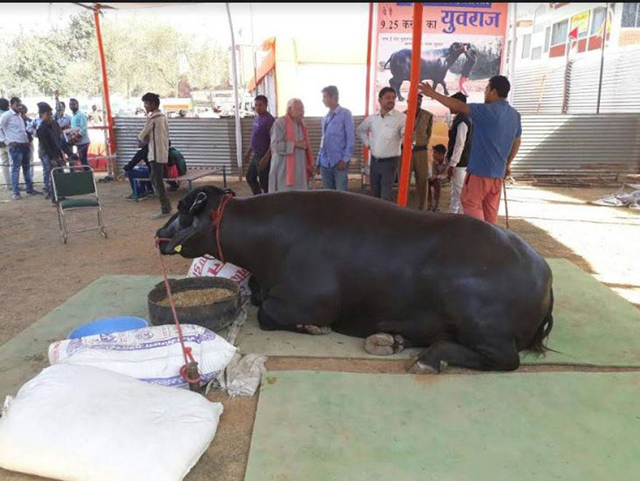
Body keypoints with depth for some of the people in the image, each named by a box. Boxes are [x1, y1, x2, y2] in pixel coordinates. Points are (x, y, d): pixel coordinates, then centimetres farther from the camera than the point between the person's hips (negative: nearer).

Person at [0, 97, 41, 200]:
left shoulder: (19, 115, 16)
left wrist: (27, 139, 13)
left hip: (25, 144, 8)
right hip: (15, 146, -8)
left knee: (26, 167, 13)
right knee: (16, 168, -5)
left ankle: (30, 189, 21)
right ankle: (16, 192, -2)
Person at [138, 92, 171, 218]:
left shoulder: (152, 118, -13)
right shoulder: (163, 116, 13)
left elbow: (141, 136, -9)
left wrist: (145, 138, 13)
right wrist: (148, 137, 4)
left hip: (156, 154, -9)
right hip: (163, 153, 9)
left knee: (158, 182, -4)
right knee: (155, 179, 19)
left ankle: (166, 210, -1)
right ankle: (166, 205, 21)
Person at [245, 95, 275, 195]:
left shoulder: (269, 120, -17)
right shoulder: (256, 118, 10)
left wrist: (266, 157, -25)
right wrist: (249, 152, 21)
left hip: (263, 156, -10)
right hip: (255, 155, 10)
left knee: (264, 183, -2)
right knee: (250, 177, 19)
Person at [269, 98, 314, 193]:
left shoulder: (301, 125, 16)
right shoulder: (280, 123, -9)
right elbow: (275, 145, -19)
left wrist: (310, 164, 18)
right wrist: (295, 144, -19)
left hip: (299, 170, 7)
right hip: (284, 170, -7)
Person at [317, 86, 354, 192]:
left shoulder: (345, 114, -2)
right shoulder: (325, 118, 15)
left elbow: (350, 138, -7)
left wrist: (345, 159, -14)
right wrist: (319, 161, 12)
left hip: (339, 162, -6)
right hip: (325, 163, 6)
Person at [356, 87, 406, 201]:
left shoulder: (401, 117, -9)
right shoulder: (372, 118, 6)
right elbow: (360, 130, 22)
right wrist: (367, 143, 12)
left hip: (389, 162, -5)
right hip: (374, 161, 5)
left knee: (386, 196, -9)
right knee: (375, 194, 15)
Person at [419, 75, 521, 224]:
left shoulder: (488, 111, -15)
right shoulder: (515, 115, 10)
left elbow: (459, 106, -17)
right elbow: (517, 142, 19)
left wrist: (433, 93, -11)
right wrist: (507, 164, 30)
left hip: (480, 169, -8)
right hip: (498, 171, 8)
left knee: (471, 204, 2)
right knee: (491, 210, 12)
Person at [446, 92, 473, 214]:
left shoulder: (462, 121, -17)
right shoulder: (459, 119, 13)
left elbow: (460, 145, -22)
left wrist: (452, 165, -21)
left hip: (460, 164, -10)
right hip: (460, 163, 10)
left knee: (460, 194, -3)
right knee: (456, 194, 15)